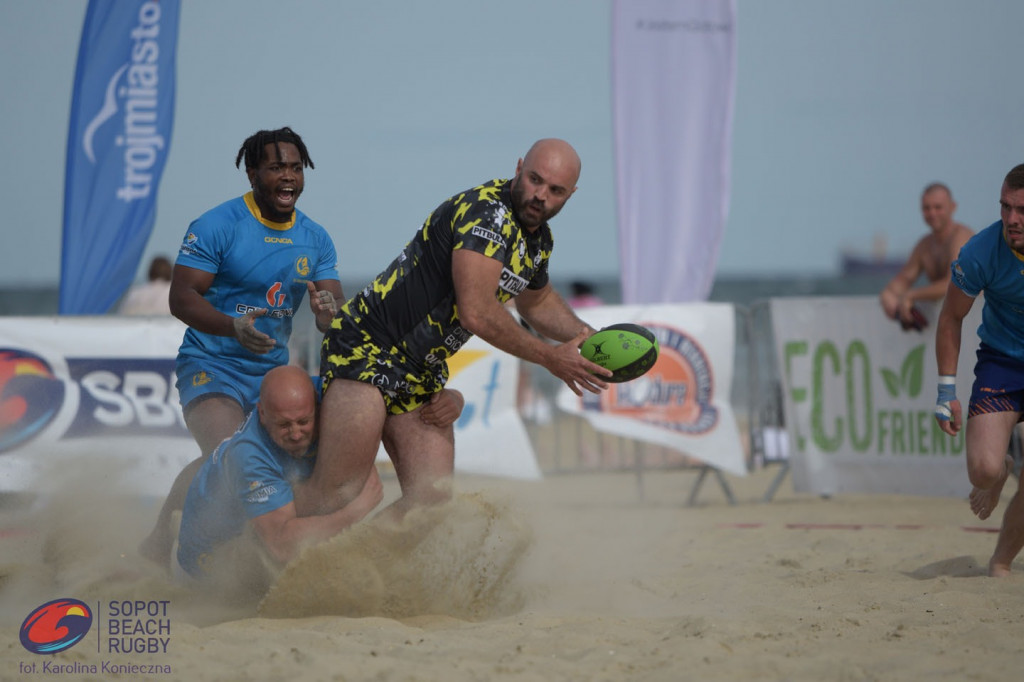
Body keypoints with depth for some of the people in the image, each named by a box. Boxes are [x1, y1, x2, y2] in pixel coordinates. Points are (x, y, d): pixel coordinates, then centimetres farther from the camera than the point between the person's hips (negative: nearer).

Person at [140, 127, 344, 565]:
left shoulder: (316, 240, 7)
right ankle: (155, 548, -21)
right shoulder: (216, 226, -9)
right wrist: (233, 327, -32)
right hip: (212, 362, -6)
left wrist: (328, 310, -23)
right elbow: (181, 298, -15)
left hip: (274, 369, 6)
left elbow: (336, 321, 4)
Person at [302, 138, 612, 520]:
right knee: (334, 497, -17)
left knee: (431, 499, -4)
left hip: (423, 371, 9)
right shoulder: (487, 212, -19)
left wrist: (591, 337, 18)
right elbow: (476, 313, -27)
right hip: (366, 345, -9)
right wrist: (551, 359, -17)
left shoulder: (539, 241, 12)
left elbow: (536, 302, 35)